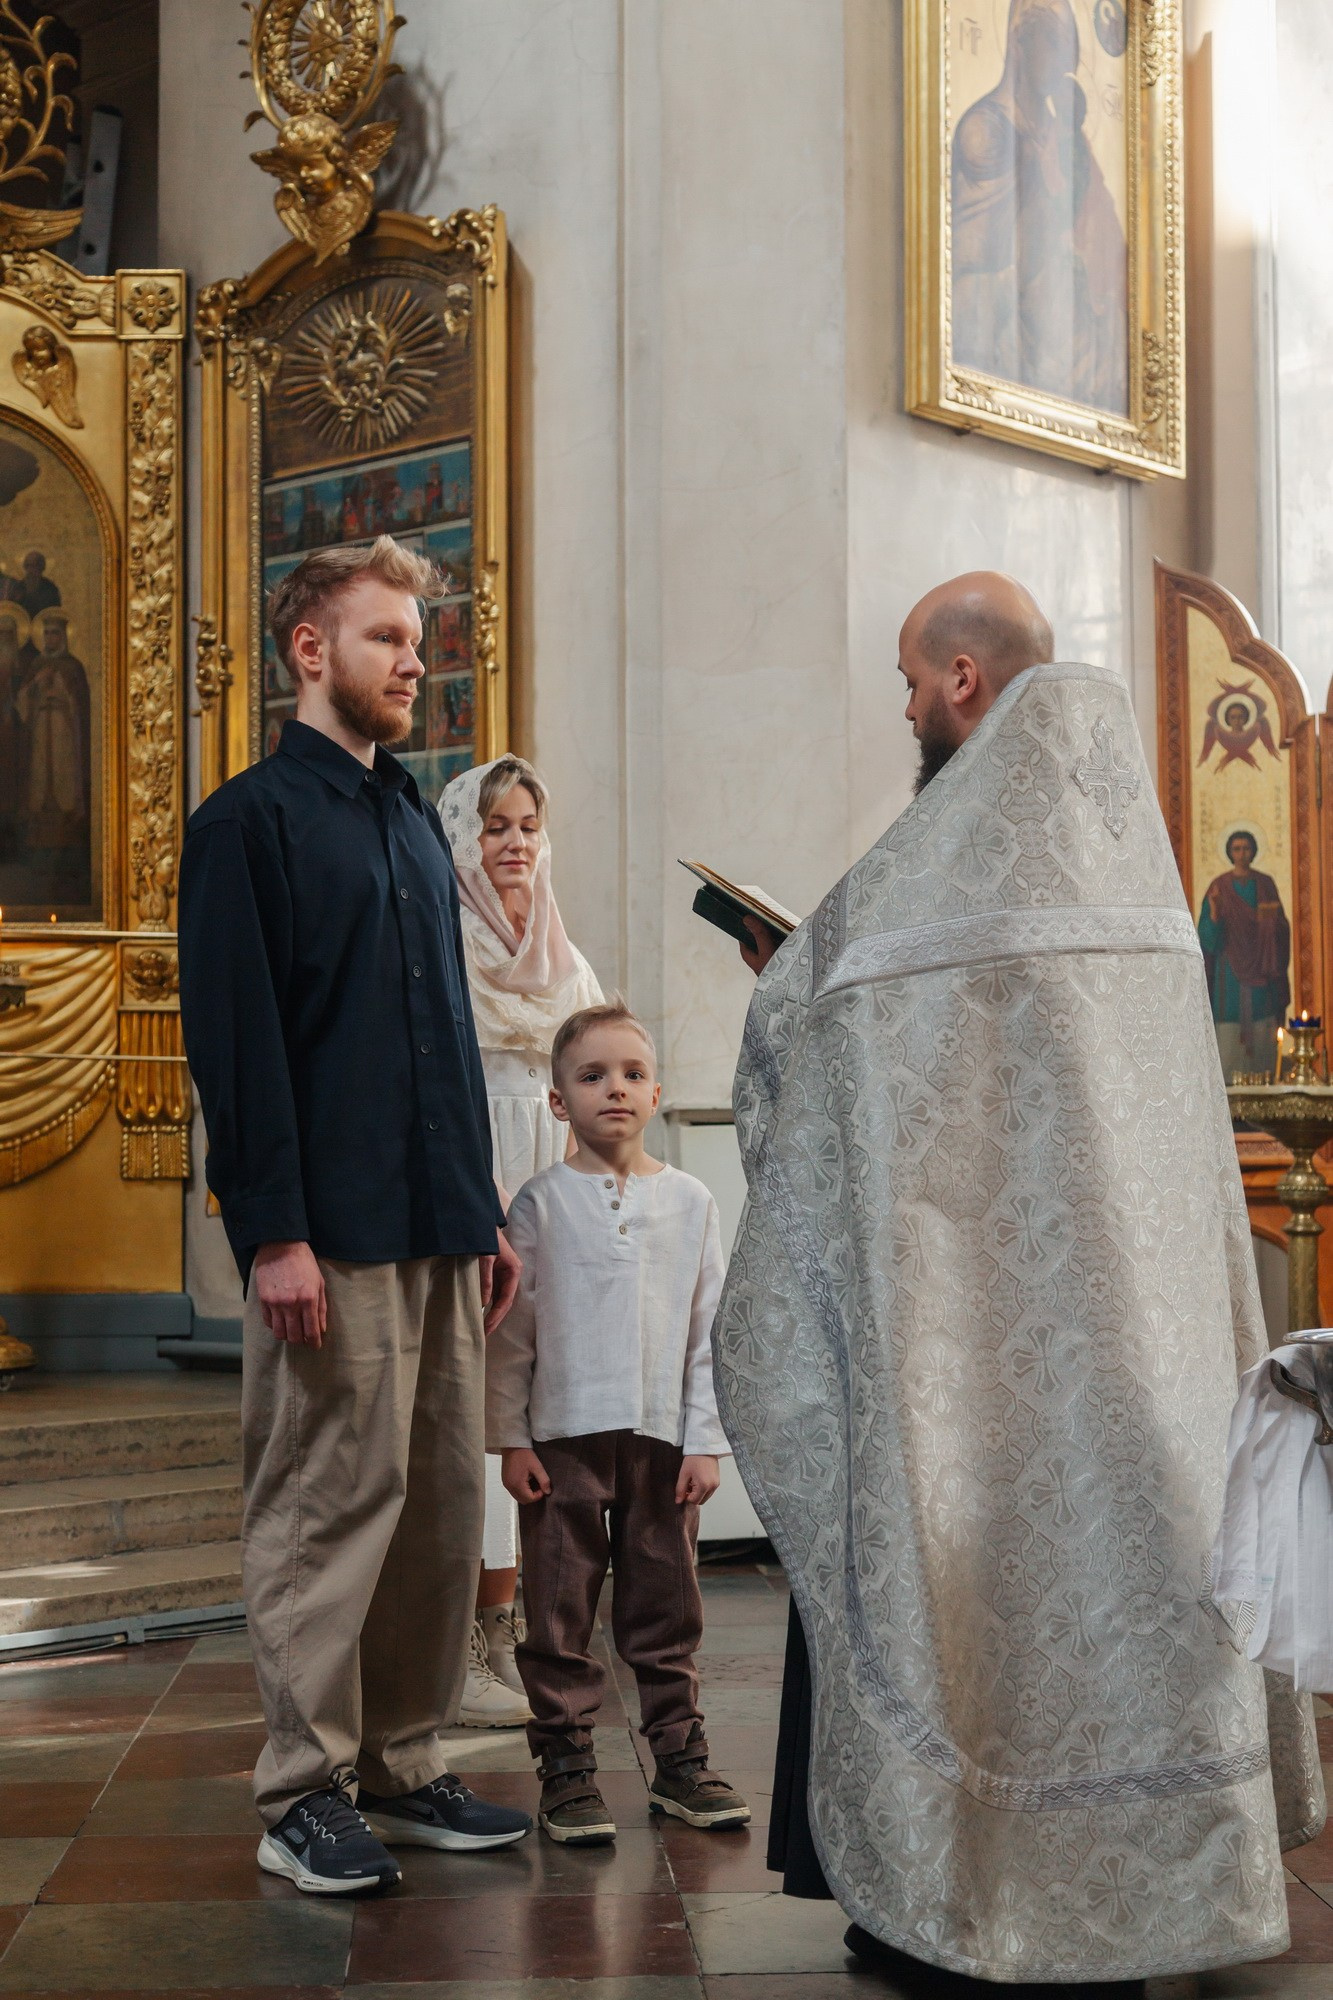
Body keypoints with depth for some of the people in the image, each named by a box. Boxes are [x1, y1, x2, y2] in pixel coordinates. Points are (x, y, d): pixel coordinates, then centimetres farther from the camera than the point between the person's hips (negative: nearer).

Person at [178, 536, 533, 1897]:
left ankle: (402, 1768, 20)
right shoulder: (250, 821, -3)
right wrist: (274, 1232, -16)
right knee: (328, 1507, -2)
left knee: (441, 1506, 9)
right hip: (334, 1237, -7)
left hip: (439, 1229, 7)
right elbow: (235, 1037, -10)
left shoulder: (414, 820, 19)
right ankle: (304, 1794, 9)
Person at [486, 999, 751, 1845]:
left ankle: (679, 1756, 21)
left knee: (668, 1605, 9)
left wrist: (706, 1441, 3)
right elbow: (510, 1328, 1)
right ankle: (568, 1766, 11)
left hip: (662, 1435, 2)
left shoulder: (690, 1201, 6)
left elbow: (710, 1329, 7)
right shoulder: (542, 1202, 1)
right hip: (564, 1435, -2)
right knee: (561, 1609, 2)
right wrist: (510, 1439, -3)